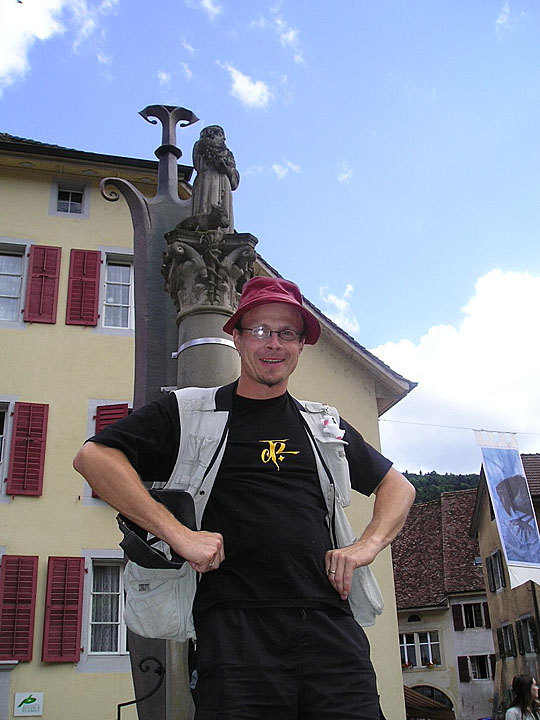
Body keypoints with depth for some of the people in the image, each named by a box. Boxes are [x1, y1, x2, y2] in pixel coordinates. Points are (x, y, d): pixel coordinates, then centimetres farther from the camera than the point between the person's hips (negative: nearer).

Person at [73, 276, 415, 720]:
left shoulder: (326, 426, 20)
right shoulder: (191, 412, 8)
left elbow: (399, 486, 29)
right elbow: (93, 457, -2)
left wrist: (368, 545, 8)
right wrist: (178, 533, -11)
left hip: (332, 629, 4)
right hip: (235, 630, -3)